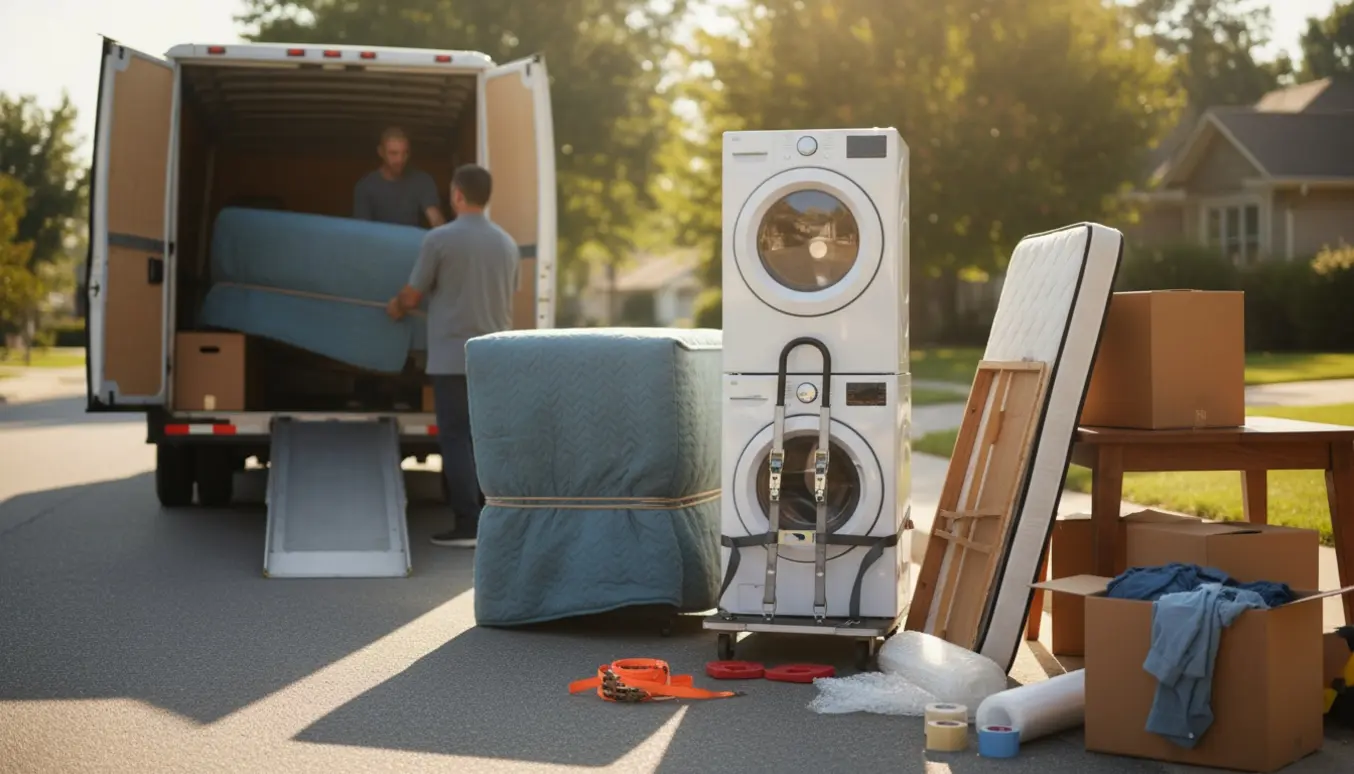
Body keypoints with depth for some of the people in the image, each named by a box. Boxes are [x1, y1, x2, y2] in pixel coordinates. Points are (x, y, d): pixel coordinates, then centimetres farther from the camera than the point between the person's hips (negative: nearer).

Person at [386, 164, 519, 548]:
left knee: (457, 439, -2)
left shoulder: (440, 239, -10)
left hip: (453, 357, -5)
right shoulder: (506, 243, 8)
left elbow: (412, 296, -3)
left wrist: (396, 307, 20)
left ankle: (468, 525, -6)